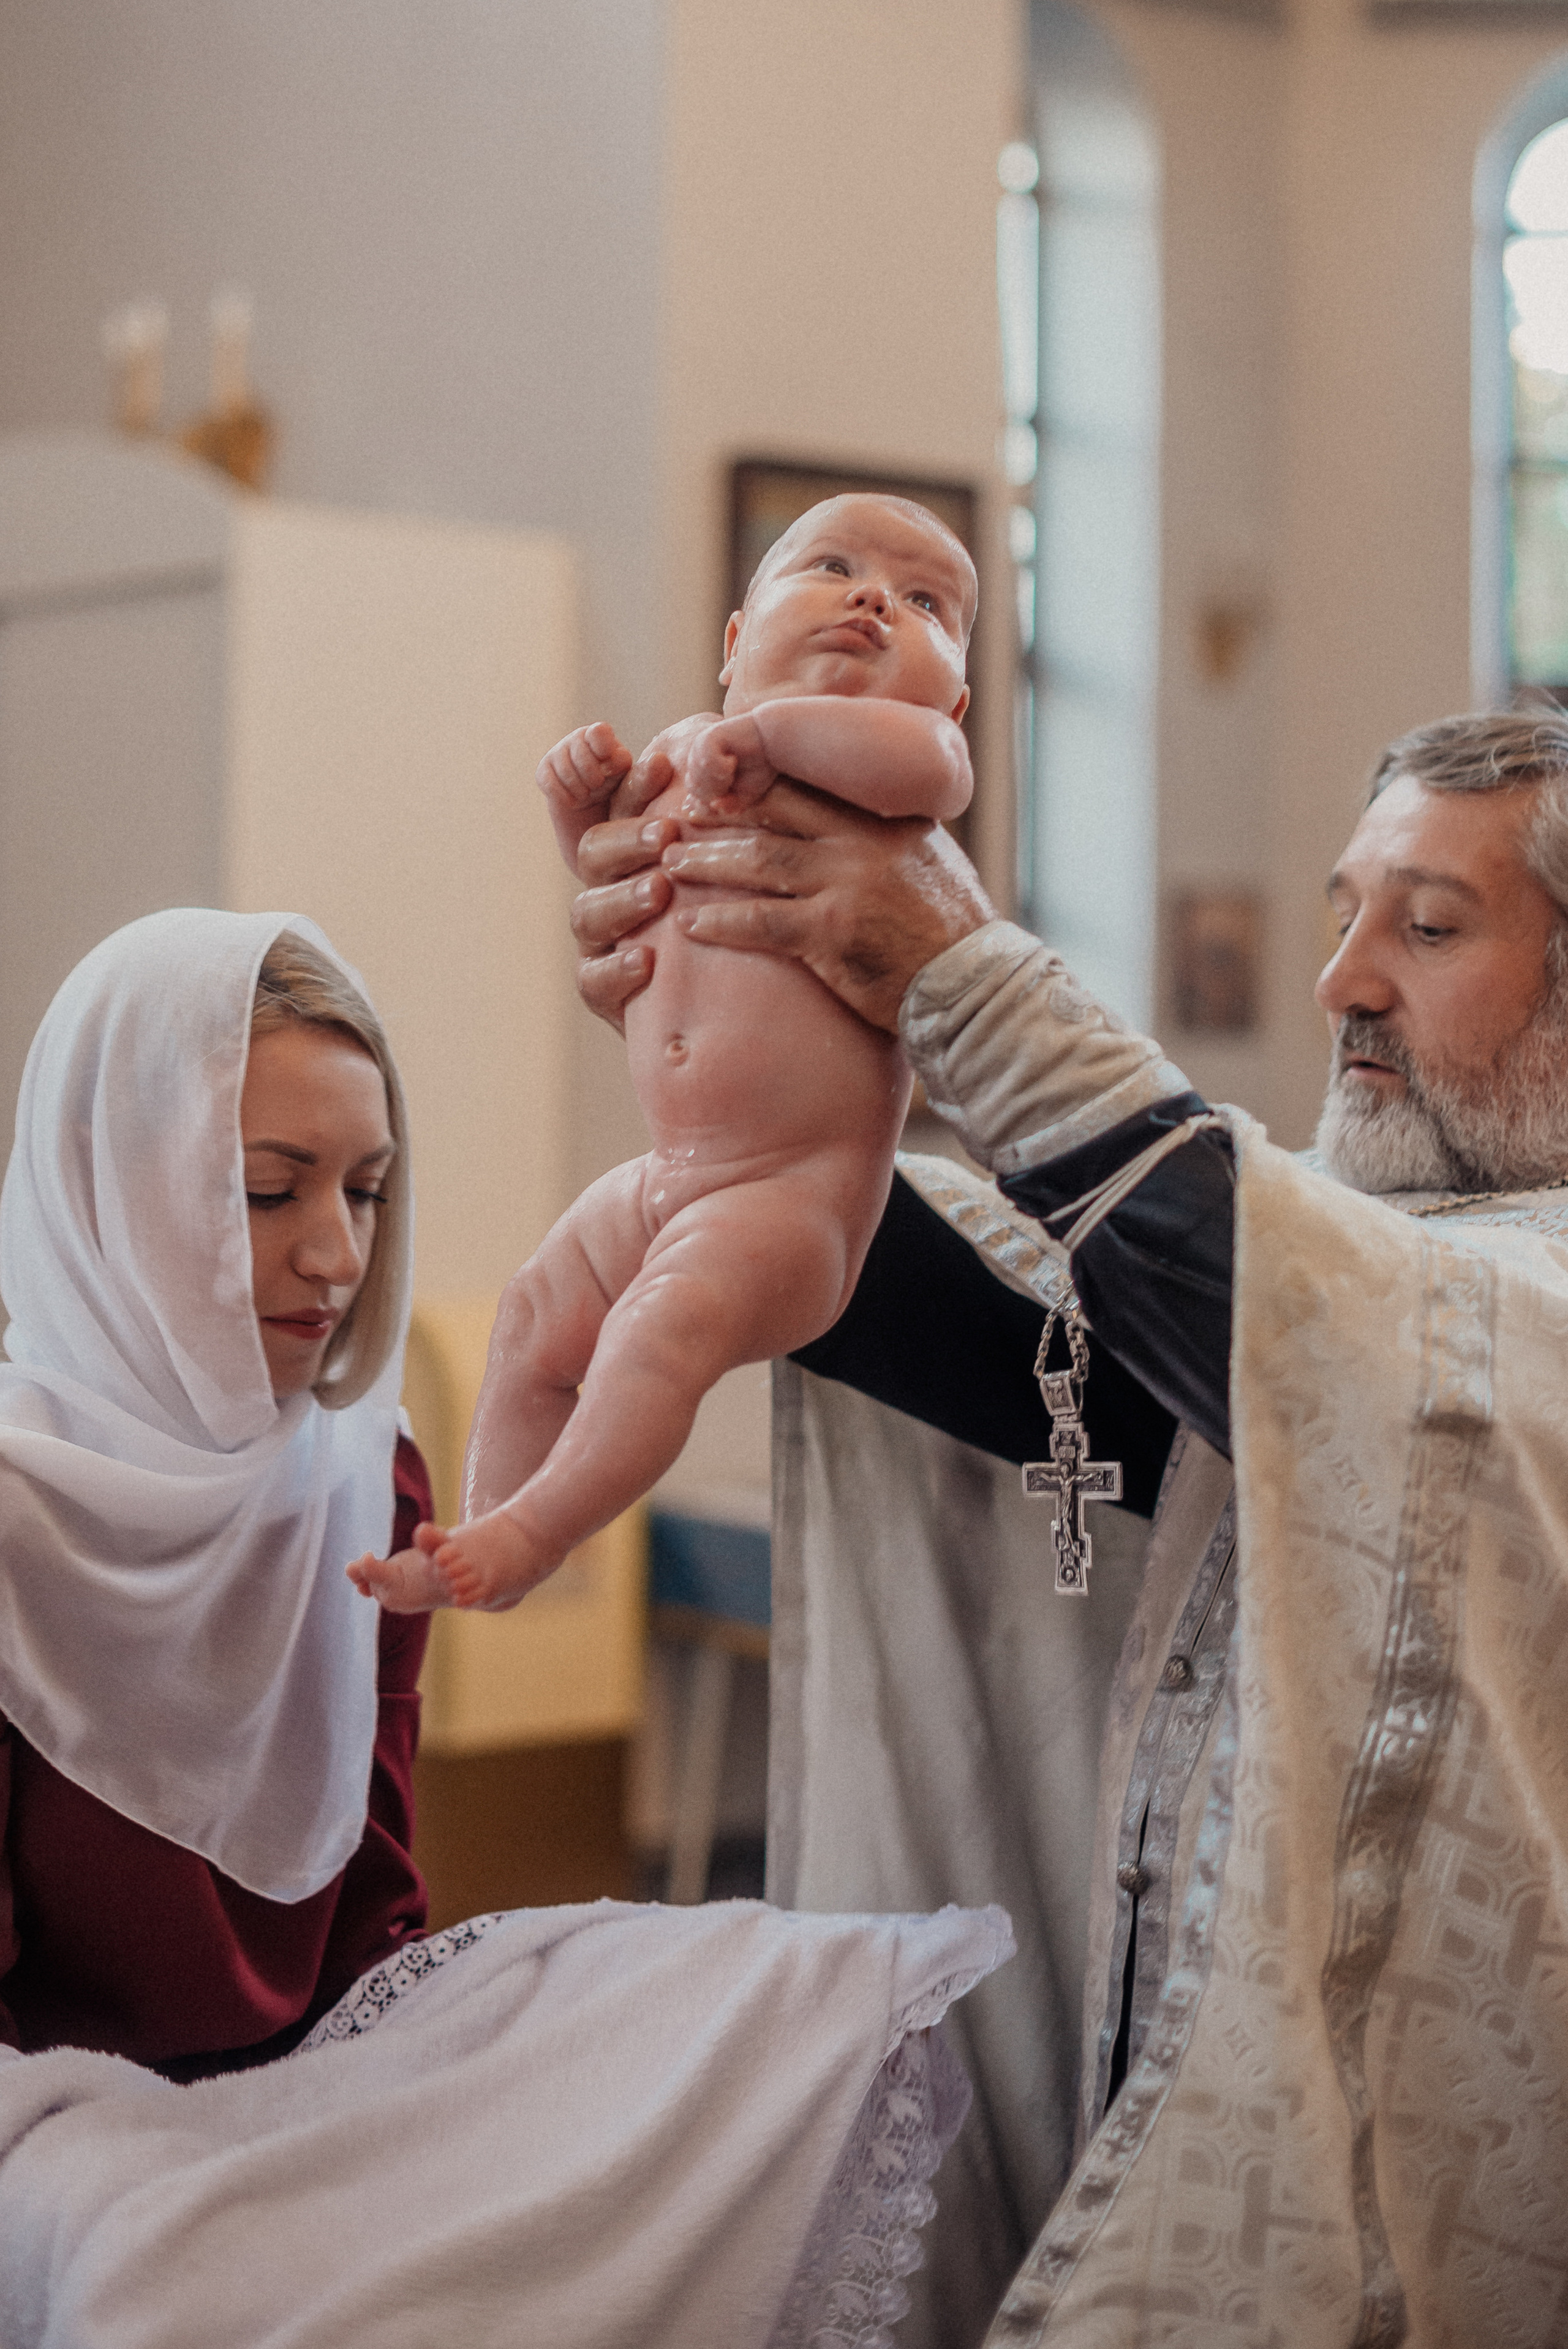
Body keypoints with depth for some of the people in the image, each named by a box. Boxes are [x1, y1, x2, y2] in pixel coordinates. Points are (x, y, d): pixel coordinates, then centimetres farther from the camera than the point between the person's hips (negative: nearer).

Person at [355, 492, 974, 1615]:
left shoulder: (882, 765, -9)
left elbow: (924, 759, -35)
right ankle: (492, 1538, 28)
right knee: (537, 1319, 15)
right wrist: (584, 797, 7)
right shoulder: (686, 765, 11)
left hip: (798, 1189, -8)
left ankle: (536, 1528, -19)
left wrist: (767, 730, -22)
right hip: (667, 1177, 8)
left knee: (666, 1320, -28)